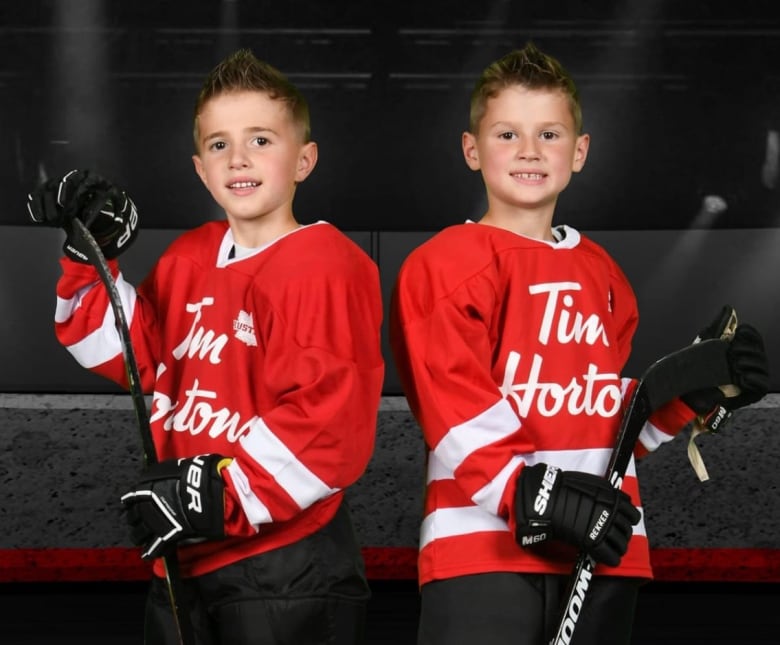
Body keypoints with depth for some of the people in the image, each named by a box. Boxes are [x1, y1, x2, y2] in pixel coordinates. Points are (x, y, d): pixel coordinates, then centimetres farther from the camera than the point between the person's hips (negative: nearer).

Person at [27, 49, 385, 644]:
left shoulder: (326, 267, -14)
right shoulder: (190, 259, 11)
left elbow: (329, 422, -21)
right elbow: (134, 356, 20)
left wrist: (222, 494, -22)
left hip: (283, 567, -7)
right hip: (183, 560, 8)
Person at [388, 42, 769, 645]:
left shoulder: (601, 271, 19)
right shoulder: (444, 264, -3)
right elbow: (456, 407, -15)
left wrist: (697, 388, 6)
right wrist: (529, 495, -25)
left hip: (603, 551, 7)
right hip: (483, 546, -6)